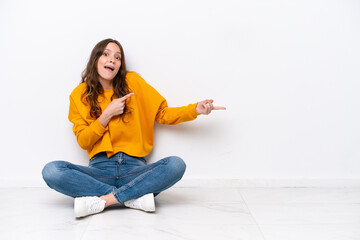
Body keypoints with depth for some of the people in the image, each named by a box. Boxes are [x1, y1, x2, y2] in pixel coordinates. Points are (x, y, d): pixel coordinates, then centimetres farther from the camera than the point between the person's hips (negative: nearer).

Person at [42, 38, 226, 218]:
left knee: (176, 165, -29)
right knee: (51, 171, -27)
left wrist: (195, 109, -3)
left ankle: (102, 201, -26)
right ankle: (133, 196, -24)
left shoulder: (133, 82, 8)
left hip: (134, 168, 0)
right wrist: (107, 114, -7)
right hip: (100, 169, 0)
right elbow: (83, 141, 5)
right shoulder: (79, 95, 8)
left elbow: (162, 114, 11)